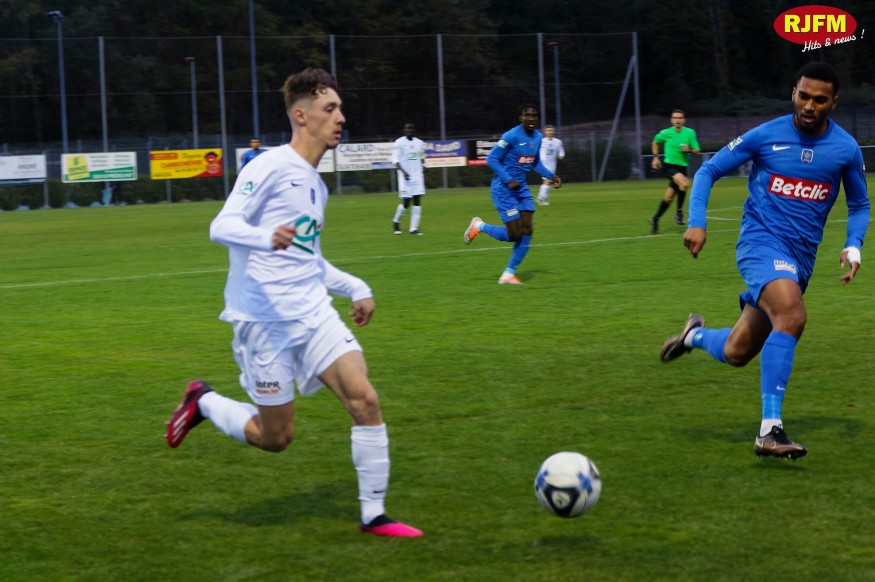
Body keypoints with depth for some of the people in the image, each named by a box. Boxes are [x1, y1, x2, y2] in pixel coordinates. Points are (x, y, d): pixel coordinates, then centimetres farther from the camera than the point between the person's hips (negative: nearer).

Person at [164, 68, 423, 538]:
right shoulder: (270, 167, -8)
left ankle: (373, 515, 0)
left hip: (313, 313, 7)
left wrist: (356, 288, 21)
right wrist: (266, 236, -36)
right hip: (265, 318, -7)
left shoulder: (315, 185, 18)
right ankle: (202, 402, 27)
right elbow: (221, 226, -17)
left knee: (365, 401, -10)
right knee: (276, 437, 0)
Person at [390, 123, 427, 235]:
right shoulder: (399, 143, -4)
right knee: (406, 202, -6)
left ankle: (414, 228, -1)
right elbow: (395, 160, -10)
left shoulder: (420, 143, 11)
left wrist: (423, 169, 6)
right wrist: (403, 172, -22)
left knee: (417, 201, -3)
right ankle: (396, 221, 21)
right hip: (405, 176, -4)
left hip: (417, 176, 4)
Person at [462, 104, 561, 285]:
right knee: (514, 234, -10)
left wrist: (551, 175, 3)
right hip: (504, 190, -8)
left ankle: (509, 274, 9)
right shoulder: (511, 136, -19)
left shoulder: (537, 137, 4)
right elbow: (491, 159, -16)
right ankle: (478, 226, 16)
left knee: (526, 232, -1)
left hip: (521, 189, 8)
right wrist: (509, 180, -23)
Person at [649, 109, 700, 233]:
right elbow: (655, 142, 17)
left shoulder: (690, 133, -1)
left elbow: (697, 152, 3)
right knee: (685, 183, -31)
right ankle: (679, 212, -16)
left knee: (668, 197, 7)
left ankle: (656, 219, 26)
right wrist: (655, 157, 8)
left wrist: (689, 150, -17)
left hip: (682, 167, 3)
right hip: (669, 166, -3)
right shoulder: (665, 133, -3)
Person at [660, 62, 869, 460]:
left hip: (801, 258, 4)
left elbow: (859, 205, 16)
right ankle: (769, 431, -30)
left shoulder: (846, 150, 1)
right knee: (792, 316, -33)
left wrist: (853, 247, -2)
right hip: (762, 241, -4)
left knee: (736, 353, 7)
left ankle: (695, 335, 44)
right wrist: (696, 222, -9)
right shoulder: (765, 136, -5)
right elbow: (709, 171, 4)